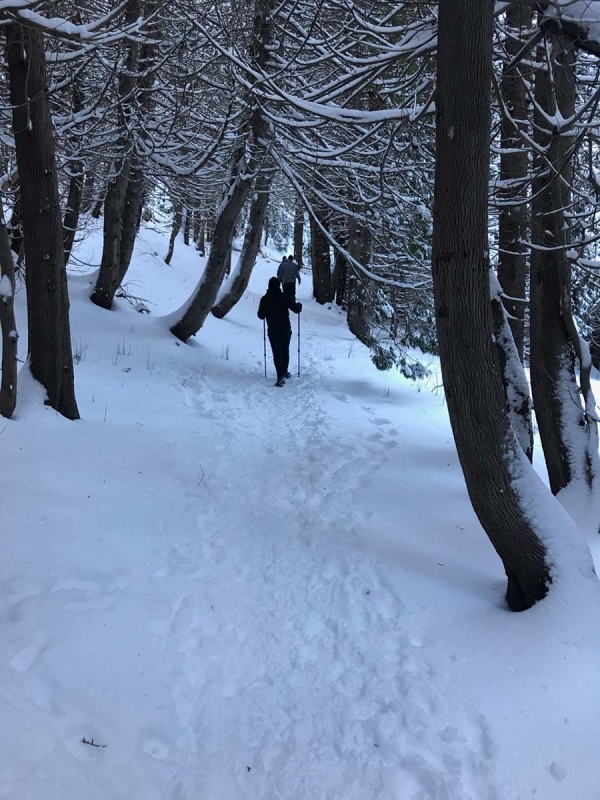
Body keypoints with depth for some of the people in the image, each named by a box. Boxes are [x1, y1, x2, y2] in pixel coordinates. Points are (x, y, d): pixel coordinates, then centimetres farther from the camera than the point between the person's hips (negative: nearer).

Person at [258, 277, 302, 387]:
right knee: (285, 351, 19)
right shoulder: (285, 297, -9)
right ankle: (284, 372, 31)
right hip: (286, 330, 1)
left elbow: (261, 316, 2)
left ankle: (281, 375, -15)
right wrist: (299, 305, 10)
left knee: (277, 353, 0)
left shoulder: (264, 299, -5)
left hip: (273, 331, -1)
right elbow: (296, 309, -12)